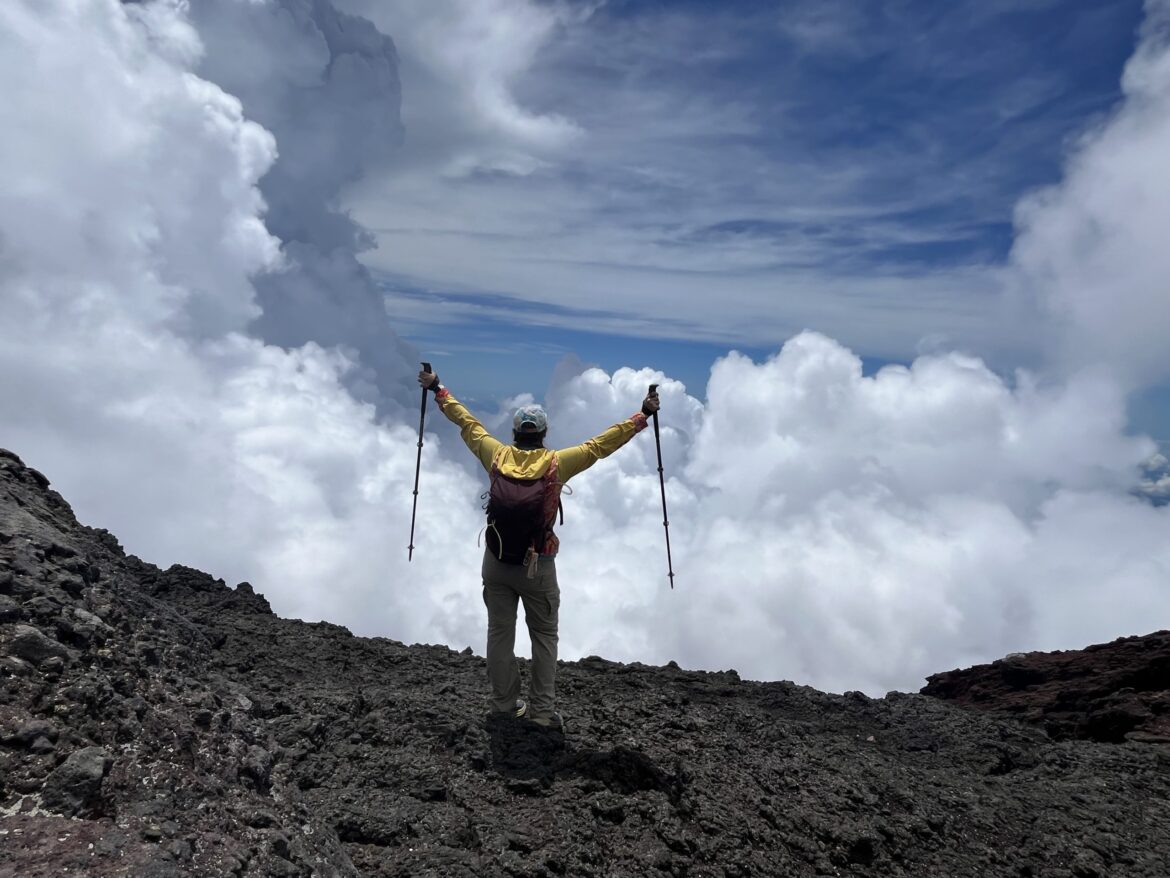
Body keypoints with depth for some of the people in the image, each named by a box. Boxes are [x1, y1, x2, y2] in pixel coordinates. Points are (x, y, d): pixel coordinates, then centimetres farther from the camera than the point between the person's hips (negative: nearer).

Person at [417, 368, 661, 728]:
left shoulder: (497, 456, -6)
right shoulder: (557, 463, -13)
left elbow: (466, 422, 6)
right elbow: (602, 444, -9)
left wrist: (438, 390, 19)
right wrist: (642, 415, -2)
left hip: (496, 561, 3)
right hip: (538, 566, -2)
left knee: (500, 632, 13)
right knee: (544, 636, 11)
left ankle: (505, 705, 24)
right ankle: (543, 710, 12)